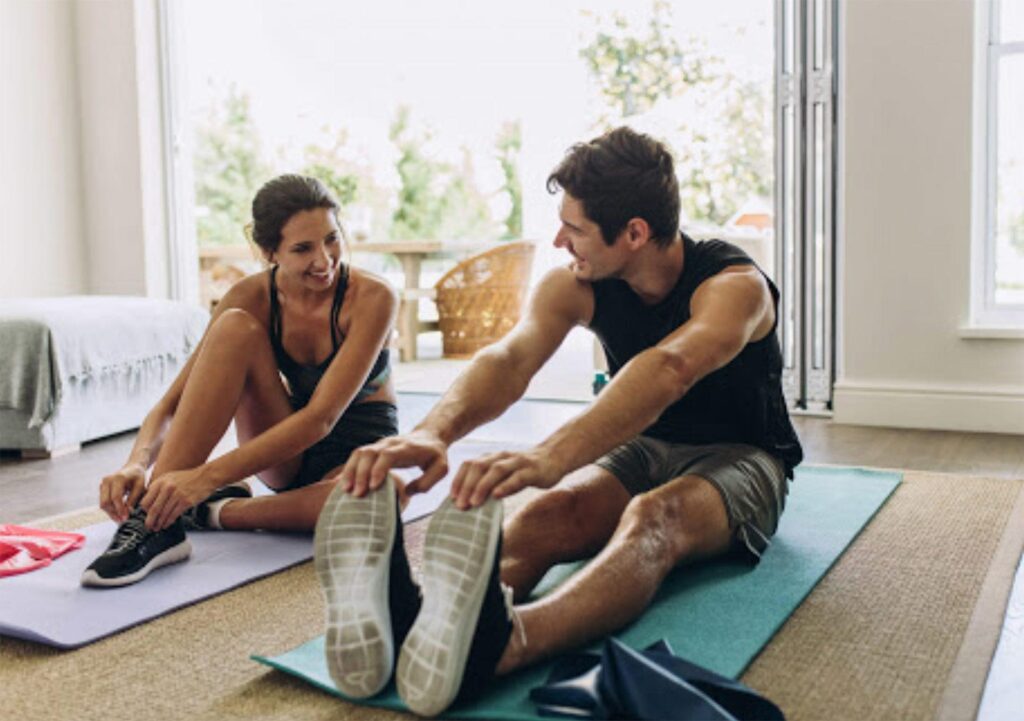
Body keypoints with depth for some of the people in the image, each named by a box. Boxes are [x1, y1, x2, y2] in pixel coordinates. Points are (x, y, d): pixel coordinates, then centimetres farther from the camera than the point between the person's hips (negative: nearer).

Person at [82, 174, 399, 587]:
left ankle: (215, 511, -19)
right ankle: (156, 520, -29)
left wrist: (207, 478, -40)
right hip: (285, 457, 3)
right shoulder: (251, 298, -11)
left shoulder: (372, 297, -22)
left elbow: (321, 417, -31)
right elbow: (173, 401, -13)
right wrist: (137, 464, -35)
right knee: (234, 328, -25)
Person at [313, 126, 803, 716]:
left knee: (655, 518, -41)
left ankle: (500, 643, -70)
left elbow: (669, 369, -46)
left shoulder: (736, 285, -24)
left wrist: (551, 458, -64)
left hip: (738, 459, -4)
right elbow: (510, 358, -27)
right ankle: (402, 619, -60)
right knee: (547, 515, -32)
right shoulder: (577, 285, -9)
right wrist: (433, 432, -50)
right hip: (641, 448, 4)